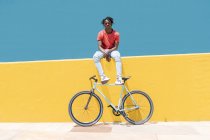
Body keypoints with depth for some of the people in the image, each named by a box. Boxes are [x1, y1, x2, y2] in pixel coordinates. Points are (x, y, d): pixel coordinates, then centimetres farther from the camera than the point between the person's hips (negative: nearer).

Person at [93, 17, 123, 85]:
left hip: (112, 50, -1)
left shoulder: (116, 34, -9)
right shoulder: (101, 33, -9)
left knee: (118, 56, -35)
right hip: (103, 51, 1)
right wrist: (105, 53, -33)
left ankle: (119, 78, -38)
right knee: (95, 56, -31)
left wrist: (109, 51, -27)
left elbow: (116, 47, -10)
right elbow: (99, 46, -15)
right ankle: (103, 77, -35)